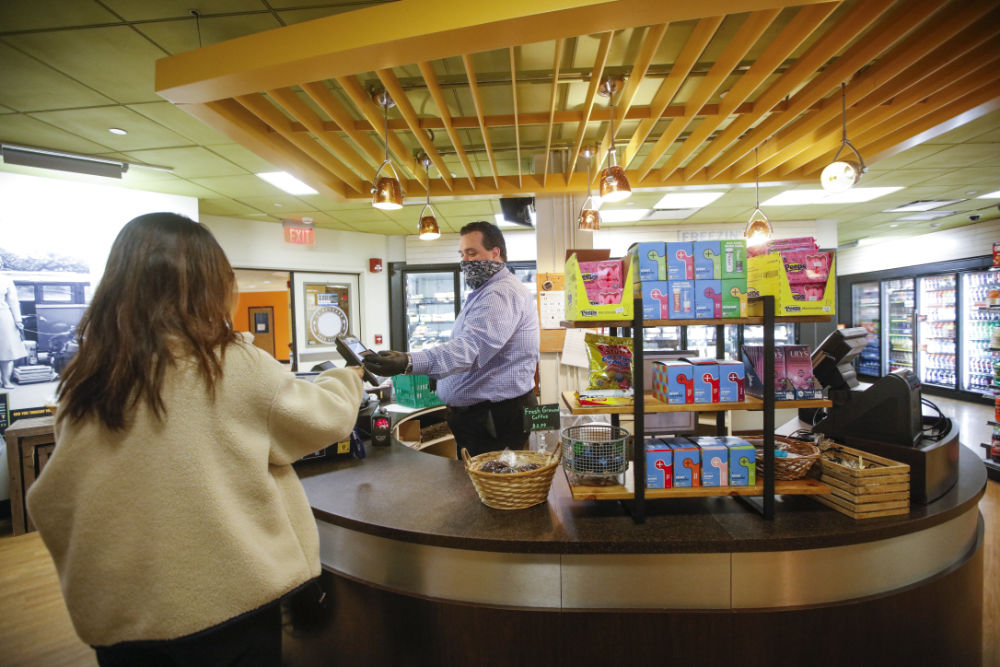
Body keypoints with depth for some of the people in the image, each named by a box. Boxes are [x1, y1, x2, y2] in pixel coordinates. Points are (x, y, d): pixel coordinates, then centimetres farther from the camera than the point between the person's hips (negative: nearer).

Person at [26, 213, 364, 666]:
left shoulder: (85, 385, -6)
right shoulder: (234, 366, -20)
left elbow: (52, 501, 3)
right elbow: (327, 418, -8)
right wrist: (345, 378, 11)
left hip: (122, 608, 4)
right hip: (227, 594, -4)